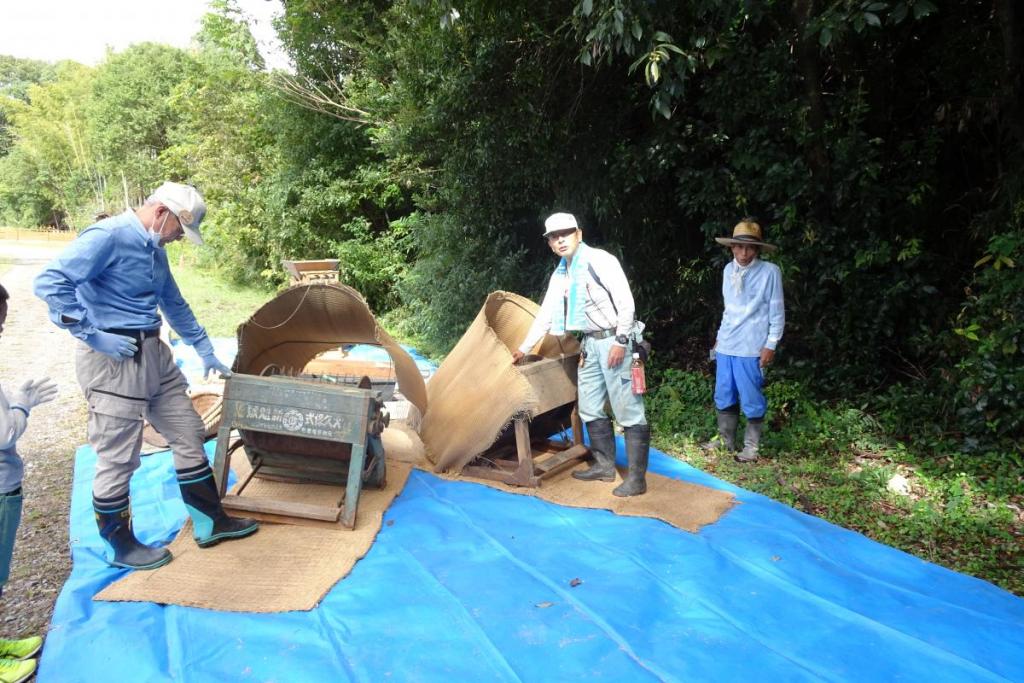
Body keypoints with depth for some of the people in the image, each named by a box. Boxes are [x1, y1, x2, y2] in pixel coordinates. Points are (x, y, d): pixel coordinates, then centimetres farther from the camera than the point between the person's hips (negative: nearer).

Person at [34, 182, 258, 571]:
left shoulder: (155, 249, 13)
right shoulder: (107, 237, -15)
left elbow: (175, 305, 24)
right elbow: (50, 283, -23)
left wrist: (205, 352, 25)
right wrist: (92, 335, -20)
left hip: (155, 355, 9)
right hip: (113, 359, -9)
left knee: (188, 435, 12)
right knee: (118, 458, 3)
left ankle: (210, 522, 24)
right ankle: (120, 546, 21)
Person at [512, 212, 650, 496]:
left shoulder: (600, 260, -13)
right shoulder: (560, 274, 11)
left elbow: (625, 301, -17)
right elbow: (545, 315, 18)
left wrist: (620, 341, -21)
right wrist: (524, 348, 21)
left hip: (615, 339, -8)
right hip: (591, 342, 9)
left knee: (628, 410, -6)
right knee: (590, 408, 13)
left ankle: (636, 478, -1)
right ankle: (604, 465, 26)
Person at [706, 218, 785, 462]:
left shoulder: (770, 271, -9)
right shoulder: (728, 270, 7)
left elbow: (777, 312, -6)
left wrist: (770, 345, -8)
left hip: (751, 348, -5)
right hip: (726, 346, 6)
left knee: (751, 400, 2)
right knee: (724, 397, 12)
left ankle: (751, 447, 15)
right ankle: (726, 440, 27)